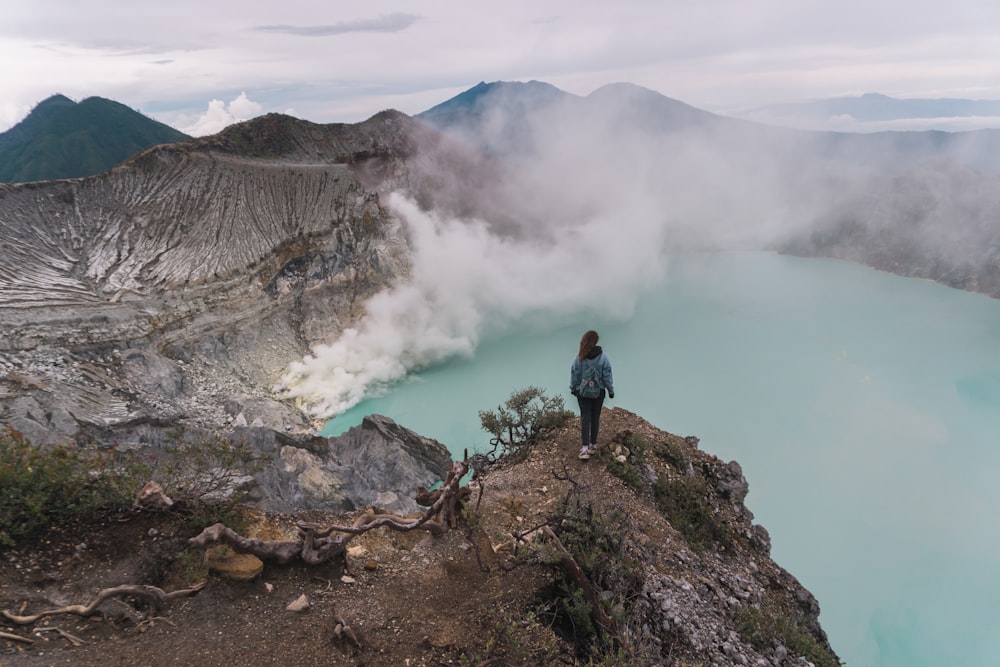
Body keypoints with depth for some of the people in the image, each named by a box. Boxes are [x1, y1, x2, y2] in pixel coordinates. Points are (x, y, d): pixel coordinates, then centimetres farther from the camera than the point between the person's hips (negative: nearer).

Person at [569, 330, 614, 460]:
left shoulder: (579, 357, -13)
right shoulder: (603, 357, -14)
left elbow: (574, 374, -4)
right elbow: (607, 375, -8)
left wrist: (573, 388, 11)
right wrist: (611, 390, 6)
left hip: (582, 391, 0)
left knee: (585, 417, 4)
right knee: (595, 417, 14)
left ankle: (585, 447, -6)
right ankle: (593, 444, 23)